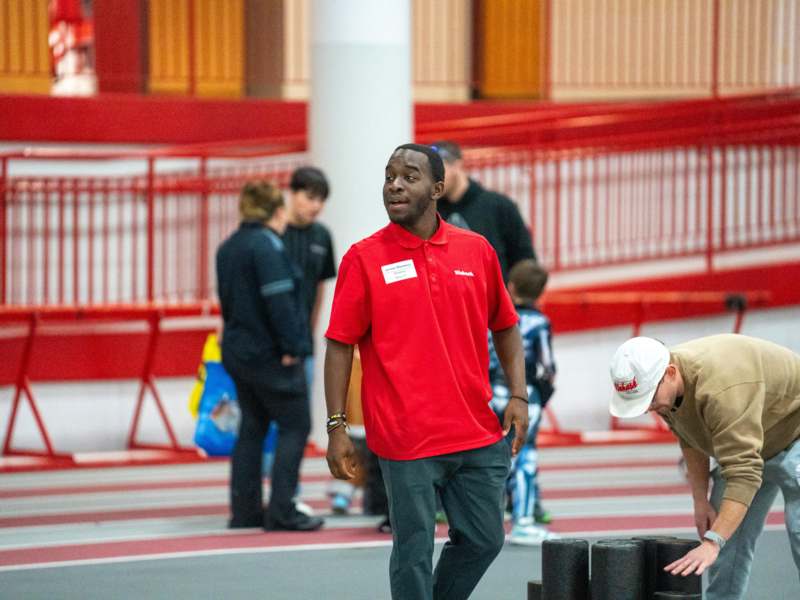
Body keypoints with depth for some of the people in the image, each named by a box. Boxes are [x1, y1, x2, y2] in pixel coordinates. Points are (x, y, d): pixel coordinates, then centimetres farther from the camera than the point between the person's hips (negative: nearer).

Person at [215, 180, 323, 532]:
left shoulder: (228, 248, 13)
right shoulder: (267, 245, -15)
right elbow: (278, 299, -22)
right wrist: (291, 346, -19)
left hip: (237, 352, 9)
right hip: (269, 354, -9)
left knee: (252, 428, 14)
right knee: (295, 426, -2)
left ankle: (245, 510, 14)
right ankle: (281, 512, -6)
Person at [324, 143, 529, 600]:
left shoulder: (477, 251, 6)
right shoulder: (364, 259, -3)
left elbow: (506, 328, 15)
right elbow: (340, 345, -2)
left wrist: (519, 397, 3)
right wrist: (337, 427, -7)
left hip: (478, 434, 4)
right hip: (406, 438, -4)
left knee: (484, 539, 10)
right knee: (414, 552, 0)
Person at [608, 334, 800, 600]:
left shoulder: (720, 388, -40)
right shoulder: (662, 386, -12)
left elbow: (743, 472, -42)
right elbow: (691, 440, 7)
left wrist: (712, 543, -44)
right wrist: (700, 500, 4)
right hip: (744, 444, 9)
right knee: (729, 533, 6)